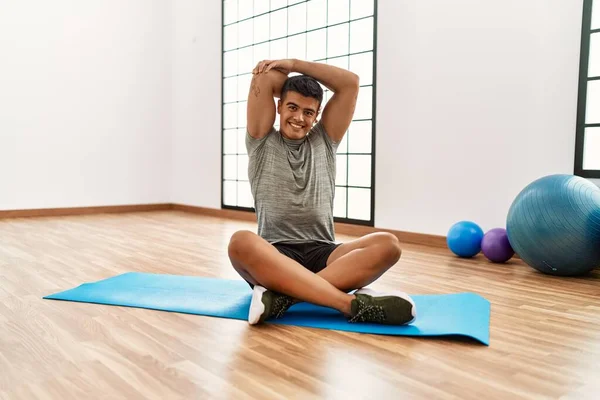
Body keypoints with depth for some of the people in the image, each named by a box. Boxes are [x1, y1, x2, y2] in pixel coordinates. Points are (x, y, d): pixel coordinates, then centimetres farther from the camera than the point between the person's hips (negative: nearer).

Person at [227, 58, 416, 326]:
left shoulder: (324, 141, 17)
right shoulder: (262, 142, 11)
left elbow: (350, 82, 11)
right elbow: (264, 78, 4)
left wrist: (294, 64, 12)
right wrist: (286, 79, 21)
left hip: (322, 254, 3)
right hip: (273, 256, -2)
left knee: (387, 245, -27)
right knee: (242, 243, -39)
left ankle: (280, 296, -38)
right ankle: (353, 303, -42)